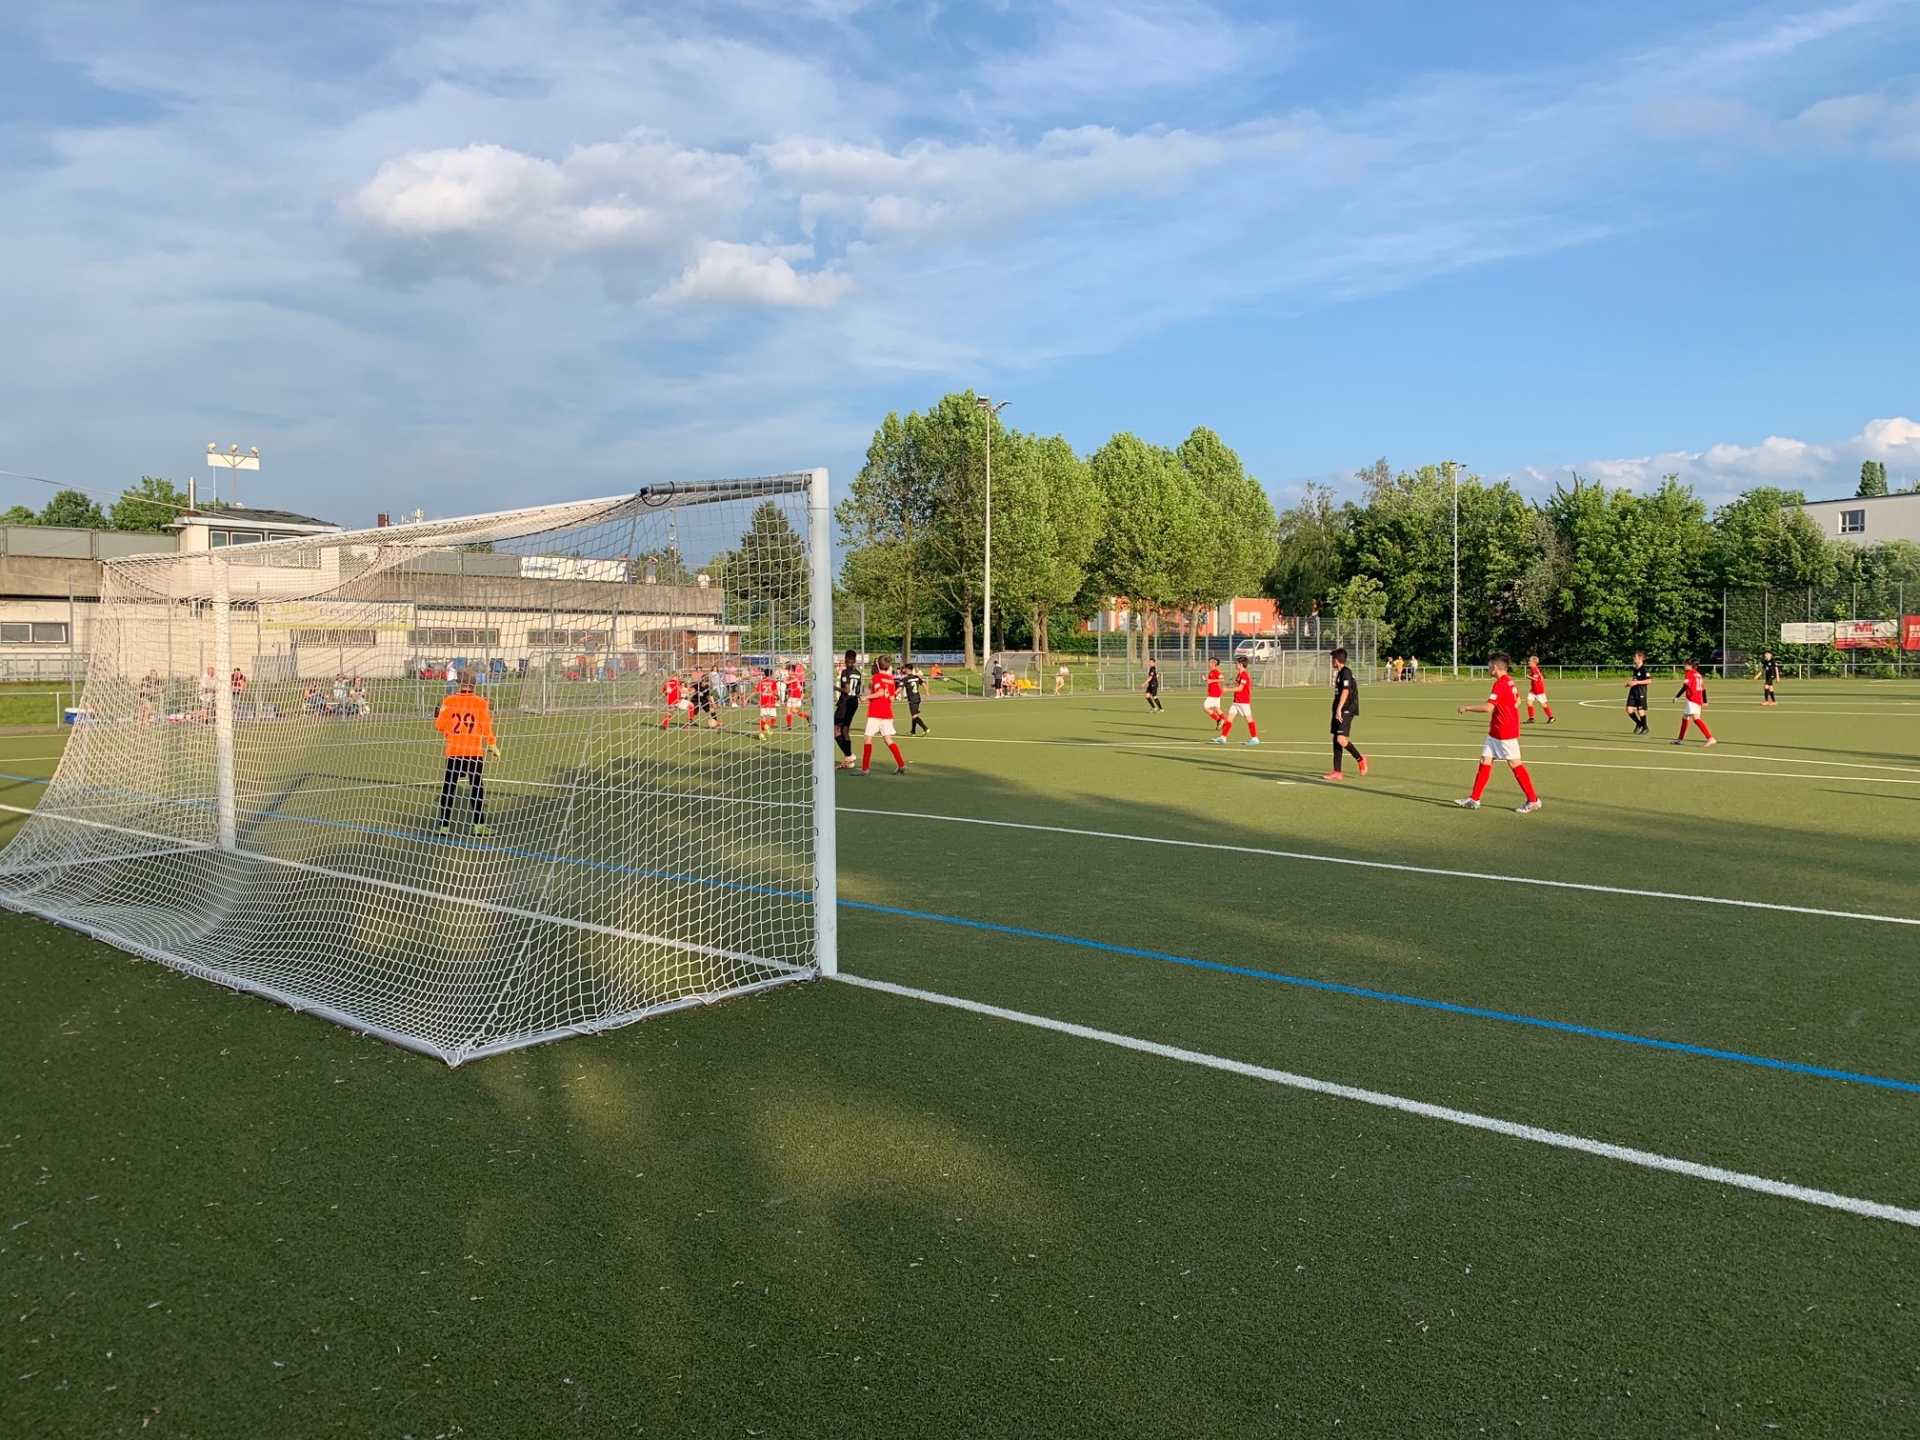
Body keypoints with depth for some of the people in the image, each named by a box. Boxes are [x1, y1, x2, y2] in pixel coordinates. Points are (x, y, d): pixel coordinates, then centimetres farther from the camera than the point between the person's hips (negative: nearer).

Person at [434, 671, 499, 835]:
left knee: (449, 787, 8)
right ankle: (479, 825, 7)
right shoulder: (480, 702, -5)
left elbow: (440, 725, -2)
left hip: (454, 751, 1)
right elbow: (486, 728, -3)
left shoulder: (449, 701, -3)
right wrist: (494, 747, 9)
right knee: (476, 787, 8)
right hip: (474, 752, -1)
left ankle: (444, 826, 7)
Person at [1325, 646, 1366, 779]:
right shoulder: (1340, 673, 17)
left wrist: (1339, 709, -24)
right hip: (1340, 711, 10)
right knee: (1336, 740, 7)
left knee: (1340, 739, -19)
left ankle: (1360, 759, 2)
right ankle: (1337, 772, 9)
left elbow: (1345, 692, -20)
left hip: (1346, 711, -10)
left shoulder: (1346, 672, -12)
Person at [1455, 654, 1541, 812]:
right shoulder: (1508, 681, 8)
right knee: (1485, 761, 7)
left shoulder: (1501, 684, -20)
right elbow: (1517, 701, 21)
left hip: (1505, 732, -9)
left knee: (1515, 764, -2)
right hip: (1496, 731, 9)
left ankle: (1533, 800, 6)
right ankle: (1474, 799, 9)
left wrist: (1467, 708, -15)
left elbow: (1488, 707, -26)